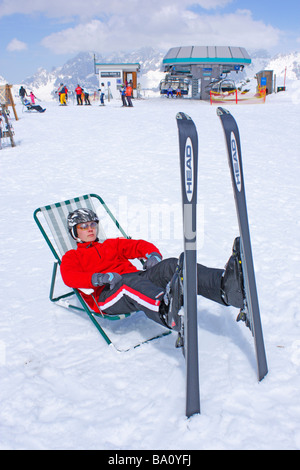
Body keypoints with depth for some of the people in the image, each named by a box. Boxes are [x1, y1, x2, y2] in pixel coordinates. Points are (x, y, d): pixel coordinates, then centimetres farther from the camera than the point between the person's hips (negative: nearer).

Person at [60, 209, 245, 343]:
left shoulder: (111, 244, 35)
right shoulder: (71, 257, 23)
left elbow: (139, 245, 22)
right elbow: (69, 277, 0)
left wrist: (153, 255, -3)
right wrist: (99, 278, -19)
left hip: (136, 278, 4)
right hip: (106, 294, -4)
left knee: (170, 266, -25)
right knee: (133, 282, -40)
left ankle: (226, 285, -51)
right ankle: (167, 310, -74)